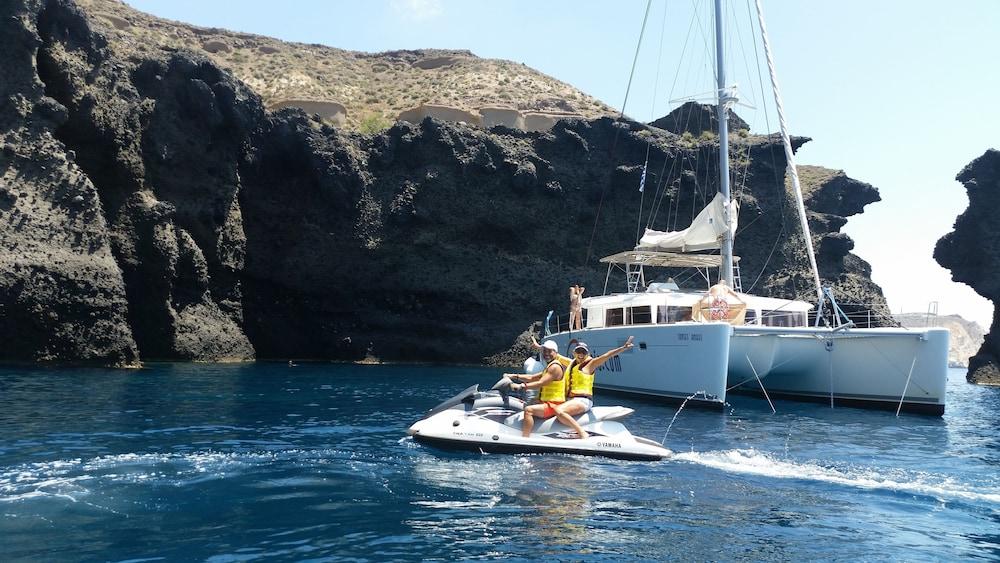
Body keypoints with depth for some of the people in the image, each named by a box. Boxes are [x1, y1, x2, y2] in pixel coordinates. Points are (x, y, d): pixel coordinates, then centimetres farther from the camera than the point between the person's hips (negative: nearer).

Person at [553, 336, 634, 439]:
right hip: (570, 400, 9)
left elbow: (606, 356, -14)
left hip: (583, 400, -9)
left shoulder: (590, 364, -1)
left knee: (559, 411, -30)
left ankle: (582, 433, -27)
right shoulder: (571, 363, 18)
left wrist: (624, 347, -25)